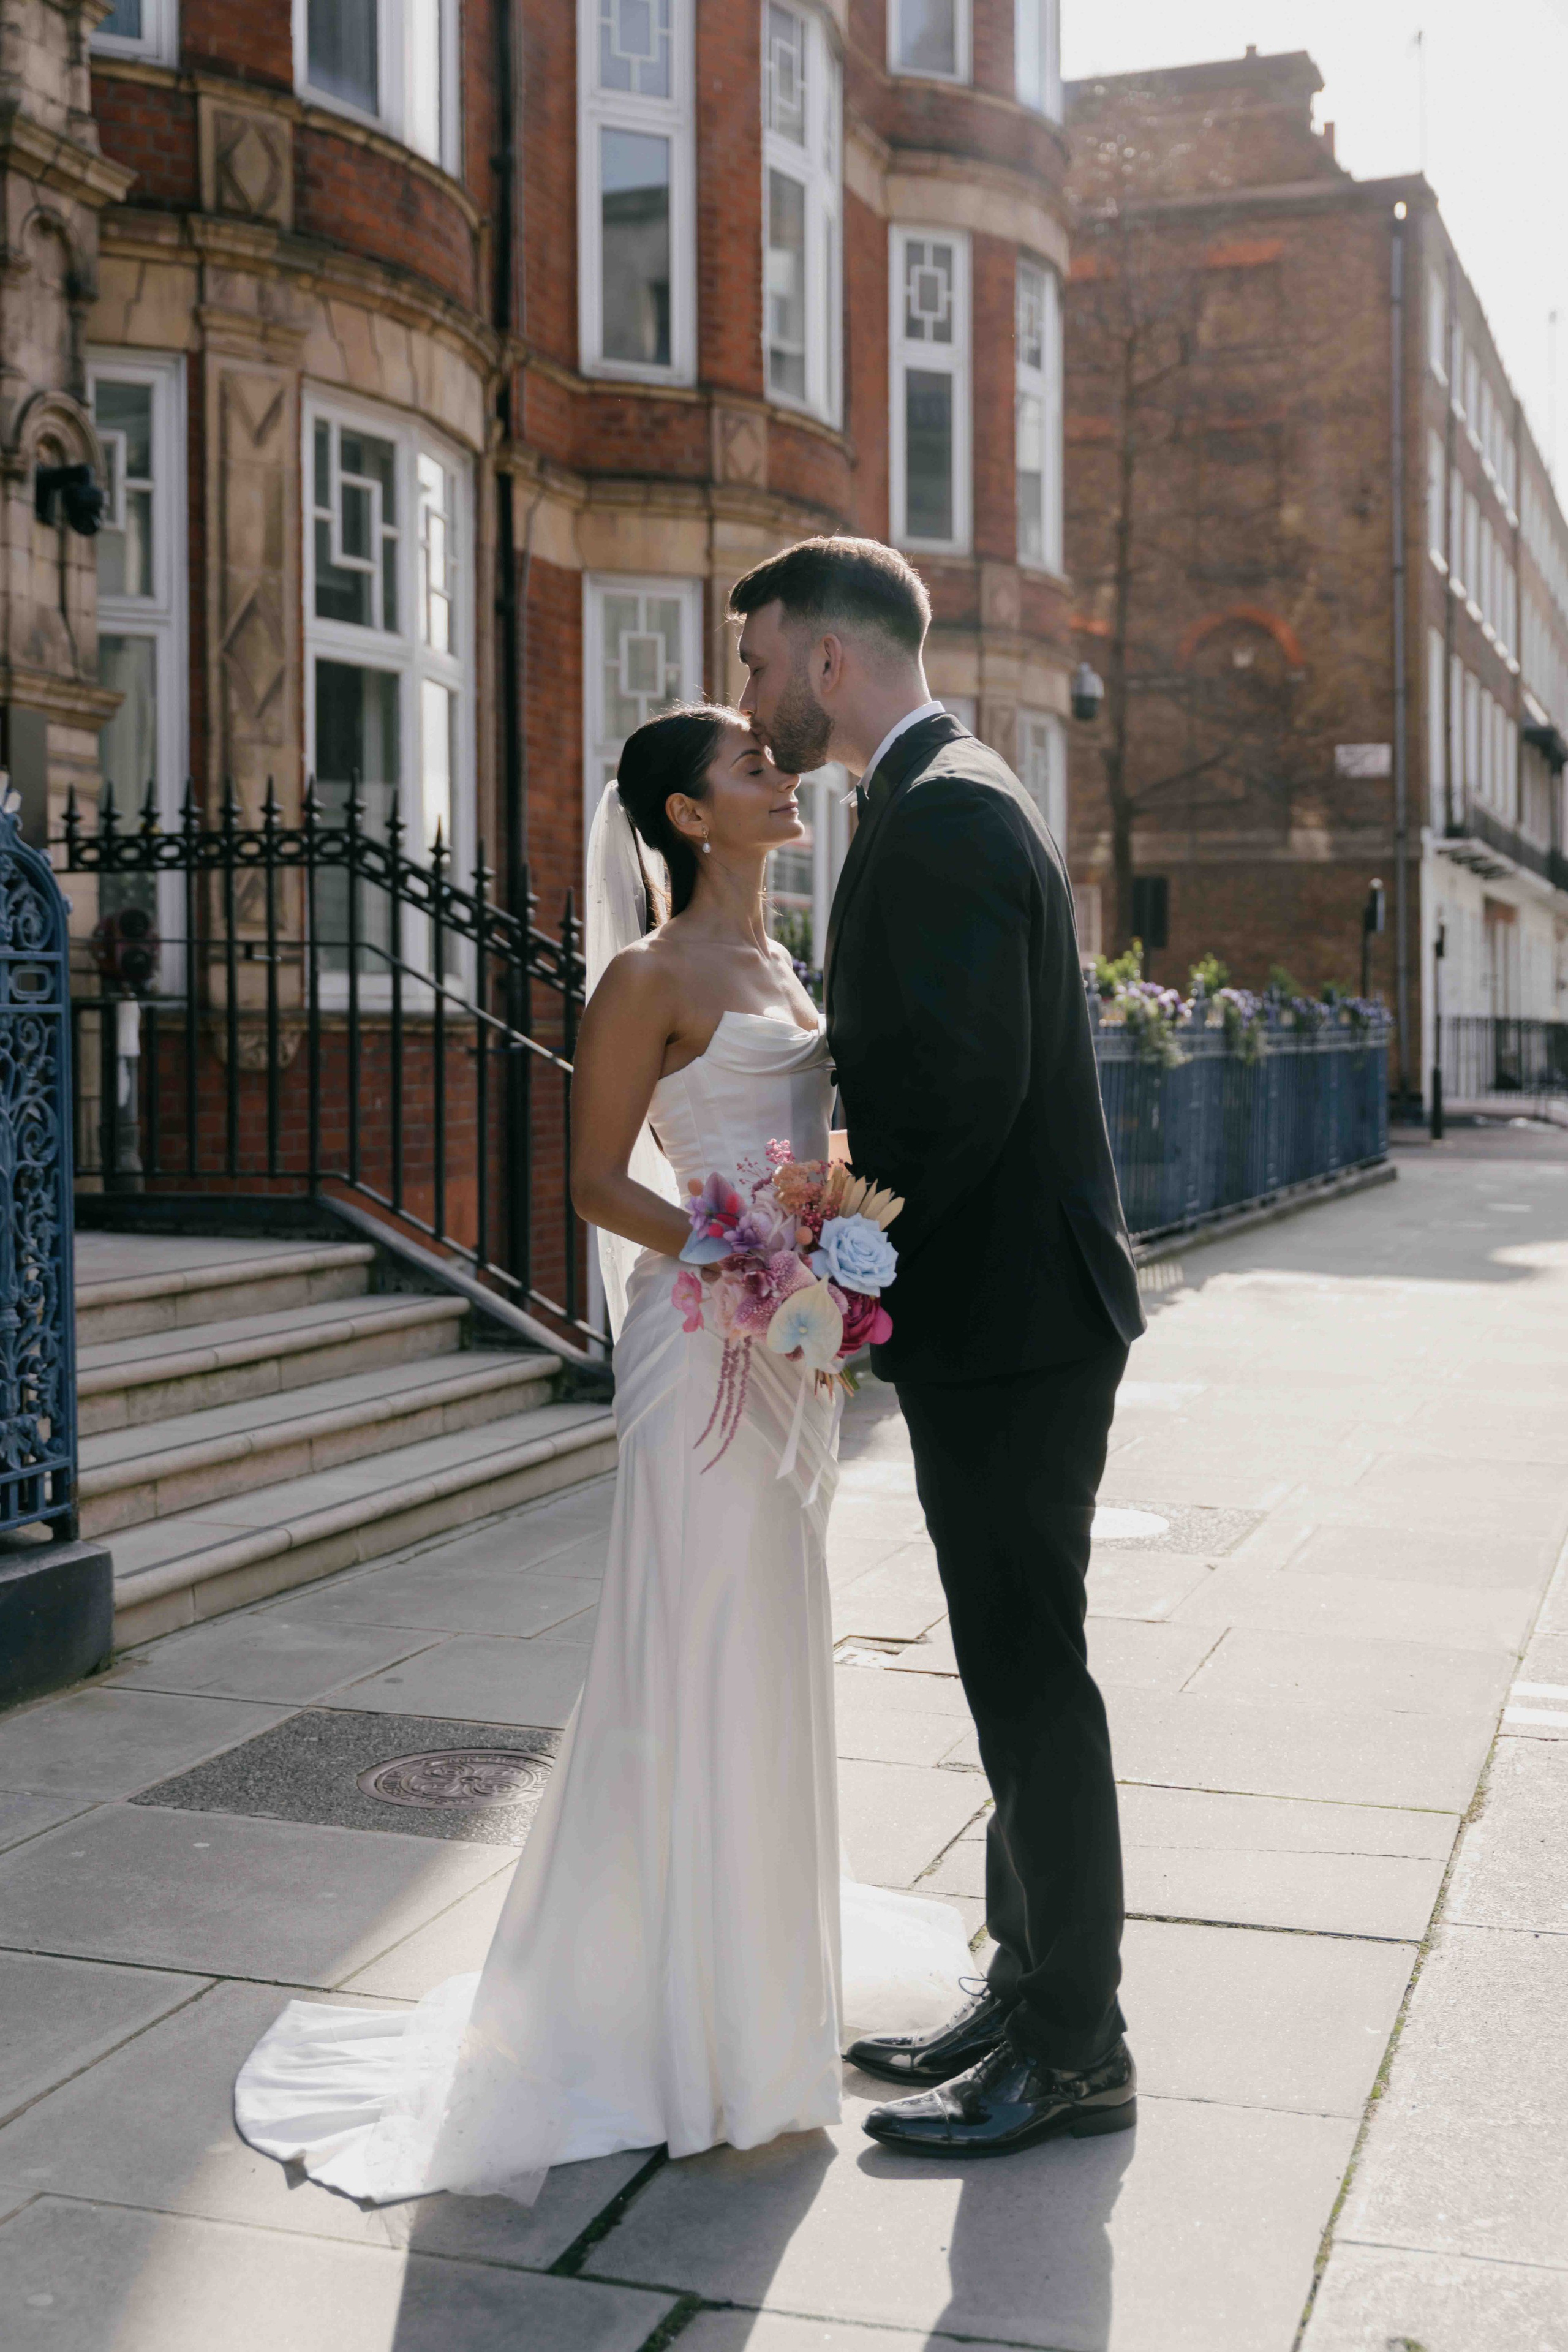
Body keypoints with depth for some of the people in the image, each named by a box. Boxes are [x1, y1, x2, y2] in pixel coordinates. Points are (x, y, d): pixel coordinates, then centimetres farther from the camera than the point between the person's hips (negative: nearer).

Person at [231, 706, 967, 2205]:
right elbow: (601, 1182, -11)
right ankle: (699, 2027, 12)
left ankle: (763, 1958, 34)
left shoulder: (775, 966, 15)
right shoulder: (652, 975, -10)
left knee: (771, 1662, 17)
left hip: (792, 1347, 8)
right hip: (707, 1346, -8)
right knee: (703, 1663, -1)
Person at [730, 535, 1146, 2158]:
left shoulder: (938, 814, -16)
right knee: (1017, 1669, 17)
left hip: (1007, 1323, -10)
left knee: (1029, 1676, 0)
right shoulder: (948, 797, 16)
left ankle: (1073, 2051, 14)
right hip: (1004, 1311, 10)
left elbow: (967, 1083, -25)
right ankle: (1029, 1986, 31)